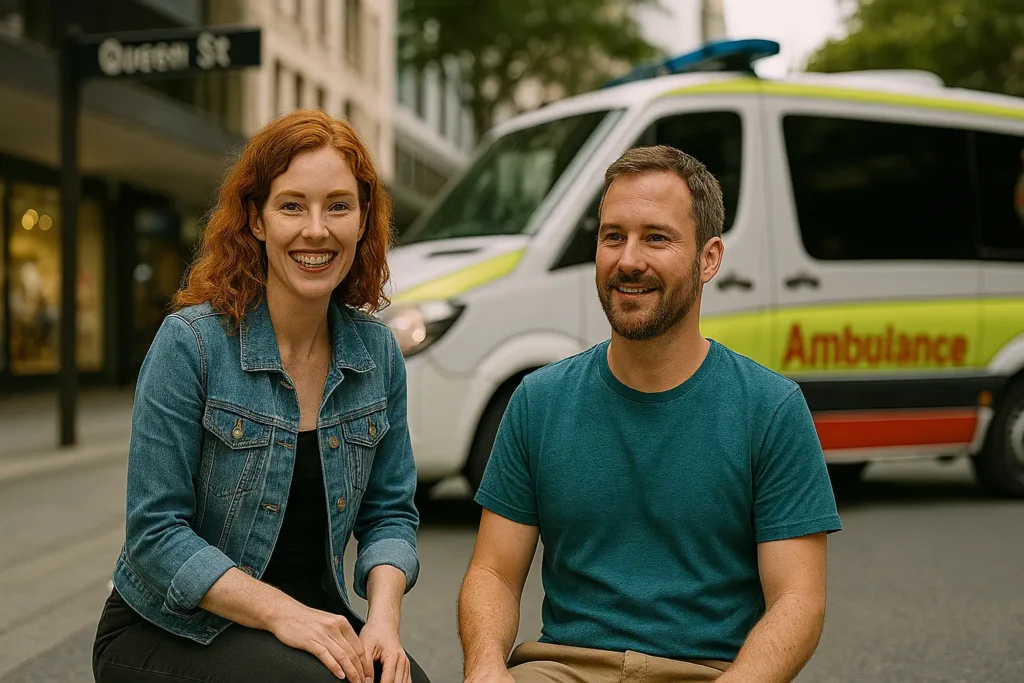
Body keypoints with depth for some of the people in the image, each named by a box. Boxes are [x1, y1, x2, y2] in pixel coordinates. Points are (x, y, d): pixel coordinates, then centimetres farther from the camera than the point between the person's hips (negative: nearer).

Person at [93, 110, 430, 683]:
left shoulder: (377, 351, 0)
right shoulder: (190, 343, -14)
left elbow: (390, 512, 5)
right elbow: (156, 532, -14)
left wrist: (383, 617, -14)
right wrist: (282, 613, -24)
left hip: (315, 619, 4)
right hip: (171, 631, -4)